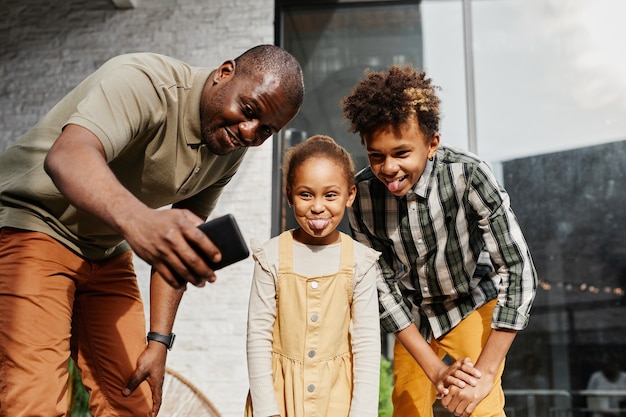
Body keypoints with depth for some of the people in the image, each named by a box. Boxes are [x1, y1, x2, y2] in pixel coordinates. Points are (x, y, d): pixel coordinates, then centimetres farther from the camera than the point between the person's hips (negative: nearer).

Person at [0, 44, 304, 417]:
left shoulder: (232, 150, -3)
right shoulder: (146, 83, -26)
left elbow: (183, 243, 2)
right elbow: (66, 156, -44)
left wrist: (159, 340, -3)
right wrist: (137, 219, -64)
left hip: (107, 253, 7)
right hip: (31, 226, -6)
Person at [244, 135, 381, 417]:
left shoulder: (359, 261, -7)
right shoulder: (272, 257, -9)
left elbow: (367, 342, -4)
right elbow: (258, 336, -5)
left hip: (337, 394, 1)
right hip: (280, 390, 0)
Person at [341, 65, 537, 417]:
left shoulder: (468, 175, -30)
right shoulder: (362, 194, -21)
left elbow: (519, 271, -28)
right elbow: (382, 284, -13)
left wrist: (486, 373, -27)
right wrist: (435, 370, -18)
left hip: (472, 305, -3)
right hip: (411, 316, 3)